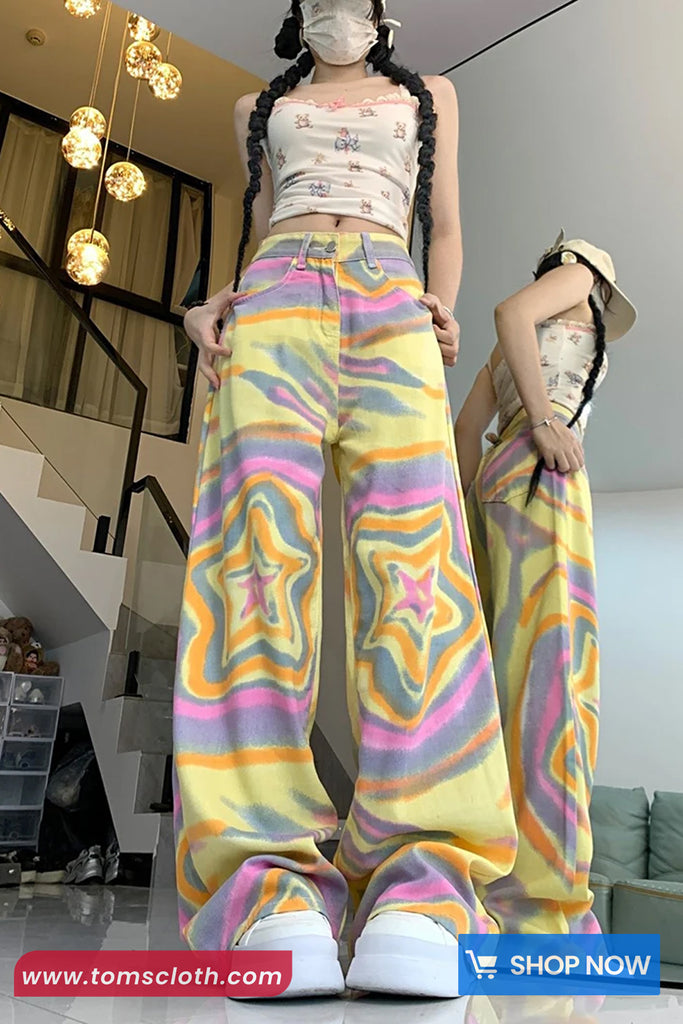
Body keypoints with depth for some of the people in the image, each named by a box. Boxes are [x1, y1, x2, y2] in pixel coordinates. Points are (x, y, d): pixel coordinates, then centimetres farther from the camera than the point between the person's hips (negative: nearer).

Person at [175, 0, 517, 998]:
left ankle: (420, 891, -33)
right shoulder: (260, 108, 33)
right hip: (276, 300, 1)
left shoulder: (429, 96, 33)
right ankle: (273, 888, -32)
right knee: (265, 543, -24)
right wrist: (211, 304, 6)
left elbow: (445, 229, 26)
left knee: (409, 552, -25)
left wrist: (441, 311, 4)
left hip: (389, 300, 0)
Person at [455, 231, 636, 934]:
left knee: (514, 664, 0)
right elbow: (510, 310, -6)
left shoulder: (507, 354, 34)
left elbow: (467, 424, 25)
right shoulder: (576, 274, 15)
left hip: (498, 478, 8)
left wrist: (474, 518, 19)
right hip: (540, 472, -8)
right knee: (550, 658, -19)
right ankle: (538, 896, -25)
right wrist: (544, 422, -14)